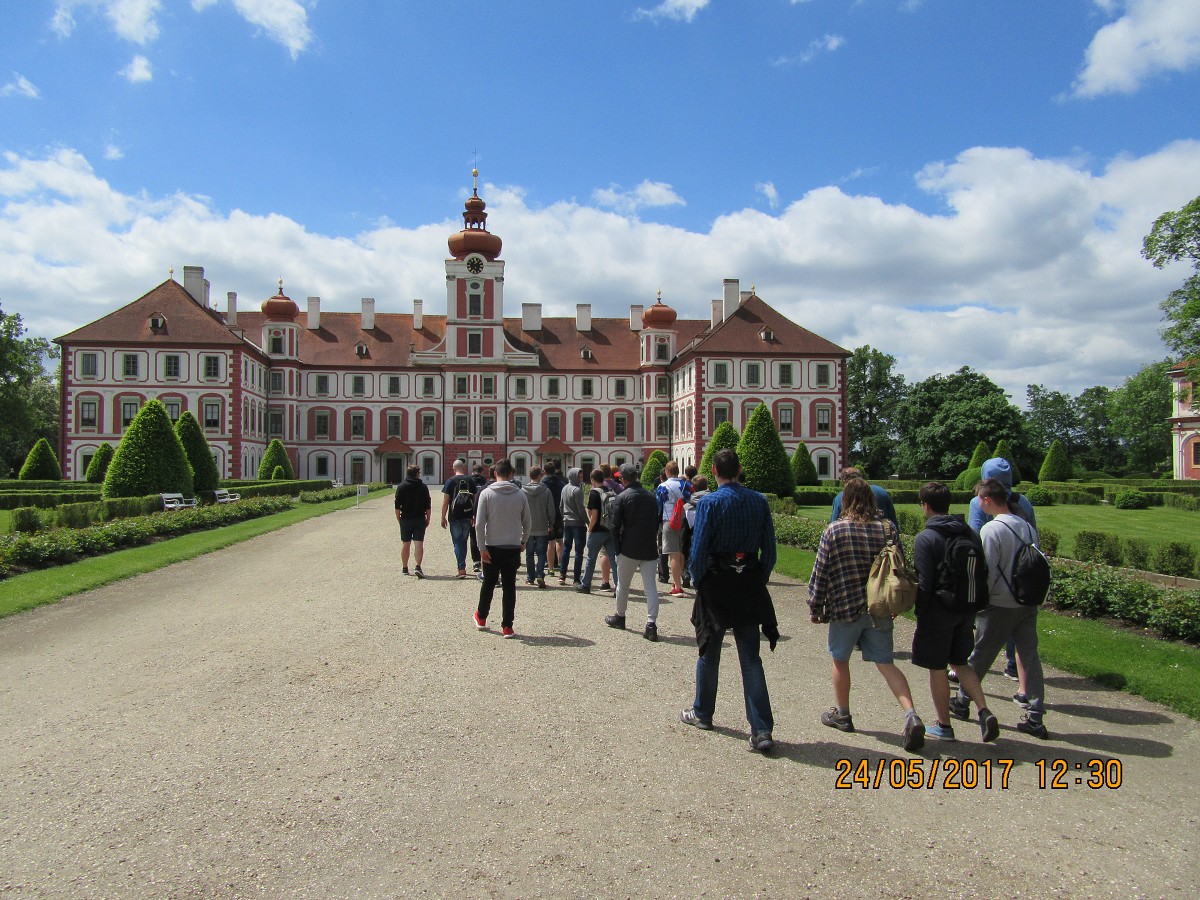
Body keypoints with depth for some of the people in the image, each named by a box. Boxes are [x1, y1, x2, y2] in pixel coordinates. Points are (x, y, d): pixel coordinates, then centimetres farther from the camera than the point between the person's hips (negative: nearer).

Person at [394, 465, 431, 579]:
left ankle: (405, 568, 21)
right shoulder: (423, 486, 2)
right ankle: (418, 566, -19)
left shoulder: (401, 486, 1)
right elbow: (428, 506, 0)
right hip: (420, 519, -1)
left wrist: (399, 519, 5)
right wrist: (428, 519, 9)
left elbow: (397, 506, -3)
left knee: (405, 544, 11)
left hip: (406, 519, 1)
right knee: (419, 543, -4)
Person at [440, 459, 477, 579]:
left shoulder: (450, 481, -5)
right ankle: (462, 567, 23)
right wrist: (474, 516, 15)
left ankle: (462, 569, -6)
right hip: (467, 516, 3)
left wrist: (443, 517, 0)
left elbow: (445, 501, -6)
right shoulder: (470, 480, 4)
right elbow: (475, 499, 7)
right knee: (464, 542, 16)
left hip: (455, 516, -3)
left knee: (457, 543, 0)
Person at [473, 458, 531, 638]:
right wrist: (523, 542, 22)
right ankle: (507, 626, 6)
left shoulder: (487, 493, -6)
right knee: (509, 586, 5)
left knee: (488, 583, 17)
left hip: (492, 546, 0)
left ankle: (481, 617, 32)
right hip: (513, 547, 1)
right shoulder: (520, 494, 0)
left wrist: (482, 547, -6)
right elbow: (527, 523, 7)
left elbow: (479, 524, -11)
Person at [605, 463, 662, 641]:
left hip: (629, 549, -3)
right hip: (650, 549, 3)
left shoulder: (621, 498, -7)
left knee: (623, 584, 15)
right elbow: (657, 522, 13)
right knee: (650, 586, 1)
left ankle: (620, 617, 31)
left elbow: (615, 526, -9)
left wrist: (618, 548, 0)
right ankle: (651, 624, -7)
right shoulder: (651, 497, 8)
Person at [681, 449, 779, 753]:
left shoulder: (709, 503, -13)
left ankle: (703, 713, 32)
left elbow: (699, 550, -14)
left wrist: (698, 583, 0)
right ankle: (762, 730, 2)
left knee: (709, 654, 15)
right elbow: (769, 550, 1)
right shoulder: (759, 501, -1)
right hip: (750, 585, 3)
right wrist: (759, 582, 11)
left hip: (717, 583, -3)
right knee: (751, 659, 7)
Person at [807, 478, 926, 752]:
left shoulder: (834, 530, -11)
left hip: (845, 607, -3)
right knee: (886, 663, 9)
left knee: (840, 660, 15)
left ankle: (842, 714, 28)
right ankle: (911, 715, -8)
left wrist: (815, 607, 4)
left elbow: (820, 573, -7)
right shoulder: (888, 528, -1)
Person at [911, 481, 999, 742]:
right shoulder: (970, 533, 4)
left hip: (938, 613, -6)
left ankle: (944, 726, 18)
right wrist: (973, 607, 16)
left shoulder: (926, 538, -16)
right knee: (960, 663, 20)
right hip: (966, 612, 6)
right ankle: (984, 711, 5)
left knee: (937, 669, 7)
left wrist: (921, 613, -6)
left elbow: (924, 583, -17)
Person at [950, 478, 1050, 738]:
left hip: (1000, 606, -6)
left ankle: (962, 702, 24)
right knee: (1030, 657, 8)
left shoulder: (991, 529, -16)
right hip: (1028, 603, 6)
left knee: (979, 657, 9)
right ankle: (1035, 718, 10)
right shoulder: (1027, 527, 5)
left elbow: (986, 571, -16)